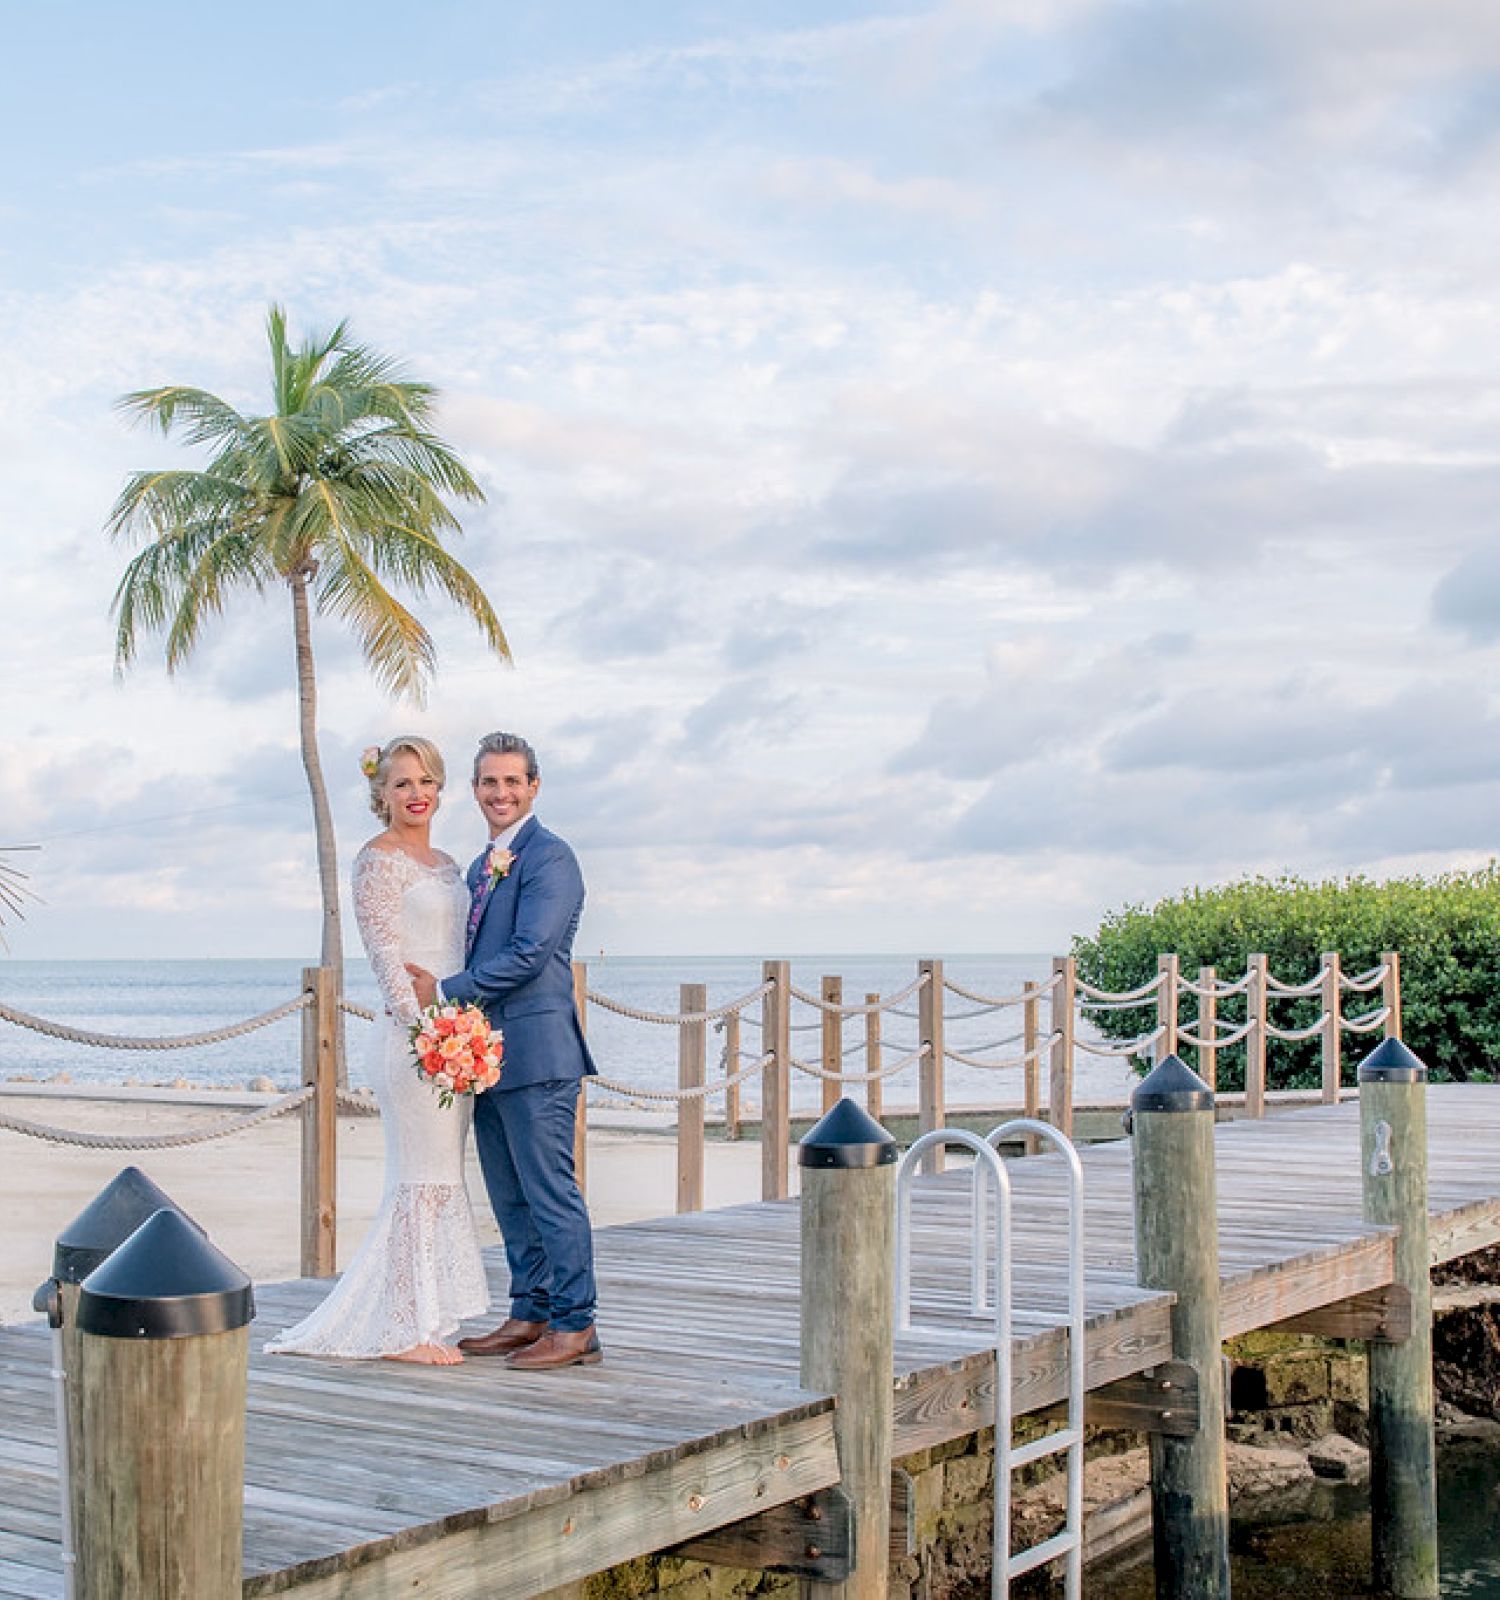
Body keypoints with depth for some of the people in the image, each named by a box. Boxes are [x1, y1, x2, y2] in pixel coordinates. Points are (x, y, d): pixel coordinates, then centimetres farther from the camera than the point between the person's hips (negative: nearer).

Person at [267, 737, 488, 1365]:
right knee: (425, 1179, -5)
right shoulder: (377, 859, -6)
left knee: (437, 1181, 11)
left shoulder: (445, 862, 18)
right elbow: (386, 954, -13)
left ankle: (422, 1318, 20)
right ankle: (407, 1329, 3)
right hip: (411, 1032, -8)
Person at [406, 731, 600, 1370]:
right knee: (511, 1197, 14)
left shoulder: (550, 857, -10)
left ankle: (576, 1327, 3)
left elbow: (528, 954, -18)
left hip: (536, 1052, -9)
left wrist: (444, 991, -13)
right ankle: (530, 1315, 23)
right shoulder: (480, 867, 20)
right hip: (488, 1052, 9)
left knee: (551, 1192, -5)